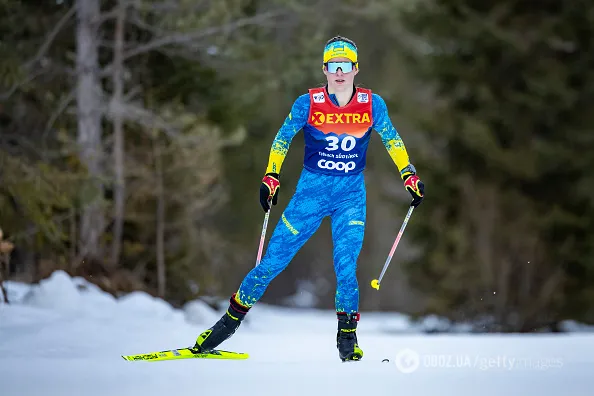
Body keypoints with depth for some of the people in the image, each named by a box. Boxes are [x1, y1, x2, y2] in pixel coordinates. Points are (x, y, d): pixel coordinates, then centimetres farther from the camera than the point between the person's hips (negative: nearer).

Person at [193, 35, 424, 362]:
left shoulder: (372, 104, -6)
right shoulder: (308, 103, -9)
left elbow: (392, 141, 9)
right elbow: (282, 139, 3)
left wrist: (409, 176, 4)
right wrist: (271, 178, -2)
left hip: (351, 194, 0)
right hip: (311, 189, 0)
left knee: (346, 268, -12)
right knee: (273, 261, -2)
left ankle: (347, 336, 7)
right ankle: (232, 318, 13)